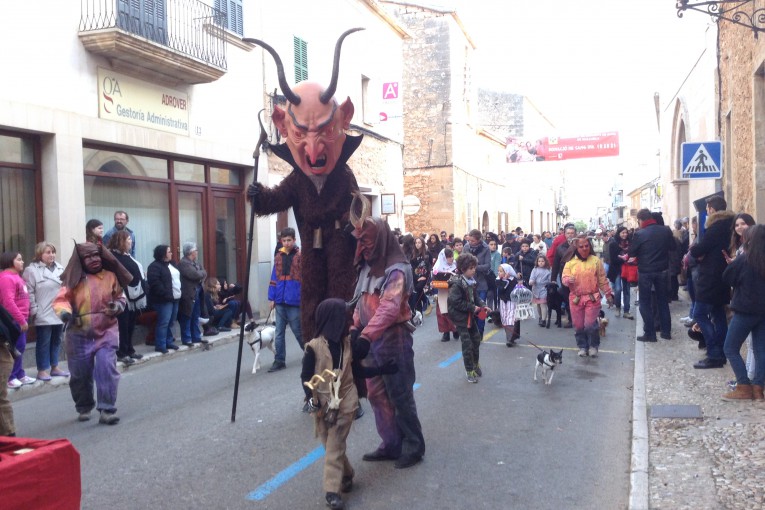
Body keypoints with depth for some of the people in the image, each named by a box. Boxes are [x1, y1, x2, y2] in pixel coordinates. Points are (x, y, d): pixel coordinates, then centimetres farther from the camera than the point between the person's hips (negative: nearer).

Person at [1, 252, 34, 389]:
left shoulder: (16, 276, 18)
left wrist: (24, 319, 14)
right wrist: (21, 320, -19)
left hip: (20, 319, 10)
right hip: (14, 320, -10)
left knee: (20, 348, 14)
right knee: (15, 349, -5)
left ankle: (20, 375, 23)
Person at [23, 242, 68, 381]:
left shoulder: (60, 268, 10)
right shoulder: (32, 270, -7)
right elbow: (29, 292, -10)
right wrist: (34, 310, -14)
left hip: (59, 313, 6)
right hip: (43, 315, -6)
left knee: (56, 341, 14)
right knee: (43, 343, 1)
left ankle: (54, 367, 25)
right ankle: (42, 370, 11)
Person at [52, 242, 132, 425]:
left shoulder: (111, 276, 2)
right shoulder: (75, 279, -4)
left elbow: (120, 297, 14)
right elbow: (61, 299, -8)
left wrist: (117, 306, -8)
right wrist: (64, 311, -30)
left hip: (106, 331, 0)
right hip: (79, 334, 0)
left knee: (106, 369, -13)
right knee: (80, 373, 9)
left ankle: (107, 410, -6)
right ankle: (84, 408, 31)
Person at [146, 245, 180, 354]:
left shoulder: (171, 264, 18)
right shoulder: (155, 266, -11)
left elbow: (178, 279, 25)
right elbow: (155, 283, -20)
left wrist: (180, 293, 13)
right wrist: (166, 295, -22)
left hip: (175, 298, 9)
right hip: (164, 300, -9)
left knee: (171, 322, 13)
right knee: (163, 322, -9)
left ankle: (169, 342, 21)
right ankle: (160, 345, -5)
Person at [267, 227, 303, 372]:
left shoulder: (301, 256, -5)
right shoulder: (278, 257, 10)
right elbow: (274, 278, 11)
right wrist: (271, 297, 7)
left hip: (294, 300, -5)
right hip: (280, 301, 5)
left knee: (297, 331, 5)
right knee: (279, 332, 6)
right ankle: (279, 361, 13)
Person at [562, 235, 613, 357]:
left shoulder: (596, 261, 1)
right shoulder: (570, 262, 1)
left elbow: (602, 280, 6)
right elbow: (564, 278, 0)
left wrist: (608, 294, 7)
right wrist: (568, 280, -23)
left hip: (592, 298, -1)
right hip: (576, 298, 2)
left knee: (590, 324, -8)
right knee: (578, 325, 5)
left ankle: (593, 346, 13)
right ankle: (582, 346, 23)